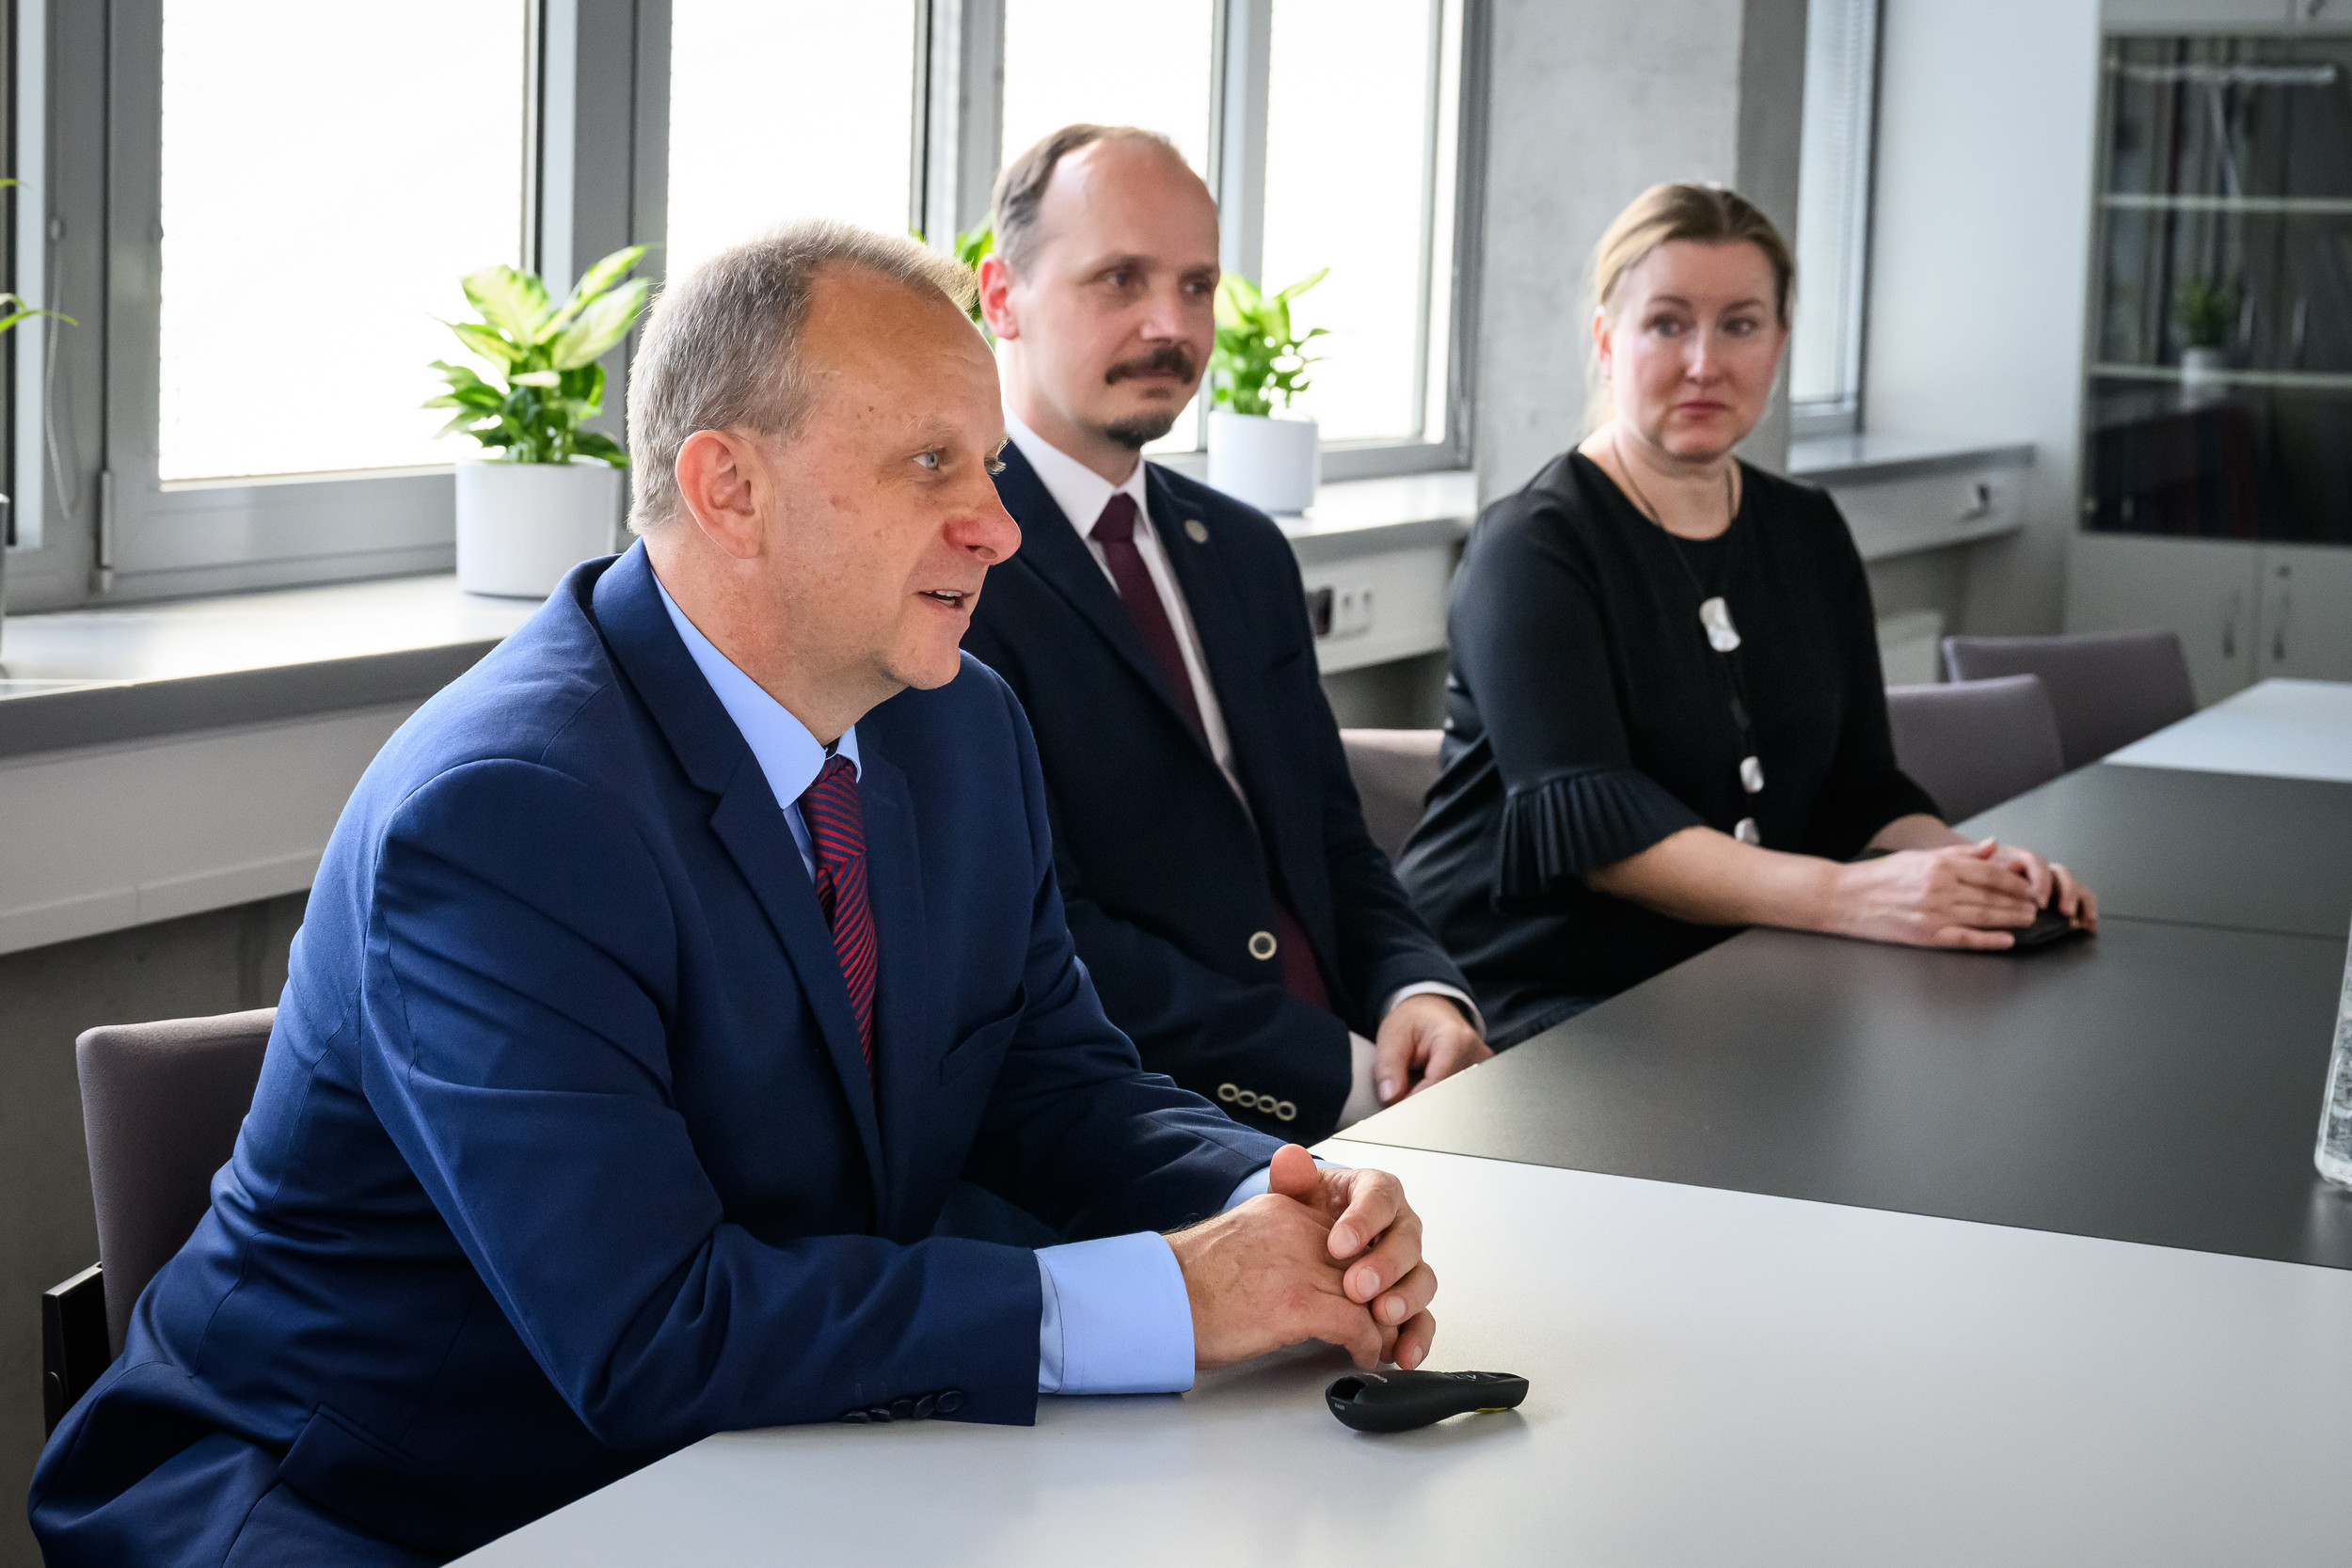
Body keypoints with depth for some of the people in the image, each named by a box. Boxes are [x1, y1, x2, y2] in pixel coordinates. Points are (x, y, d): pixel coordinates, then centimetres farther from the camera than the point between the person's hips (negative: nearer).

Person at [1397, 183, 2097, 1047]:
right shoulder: (1532, 546, -7)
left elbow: (1861, 787, 12)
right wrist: (1844, 896, -31)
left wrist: (1960, 864, -11)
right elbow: (1588, 820, -20)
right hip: (1531, 998, -6)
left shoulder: (1809, 535, 15)